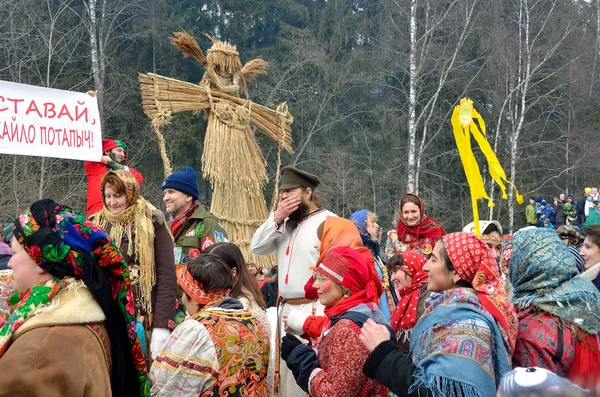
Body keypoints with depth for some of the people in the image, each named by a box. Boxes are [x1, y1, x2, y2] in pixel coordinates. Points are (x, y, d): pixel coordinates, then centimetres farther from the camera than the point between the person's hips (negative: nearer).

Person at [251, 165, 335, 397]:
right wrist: (277, 218, -3)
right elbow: (257, 248, 9)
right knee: (286, 370, 14)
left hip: (313, 310, -8)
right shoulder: (284, 223, 15)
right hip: (285, 309, 8)